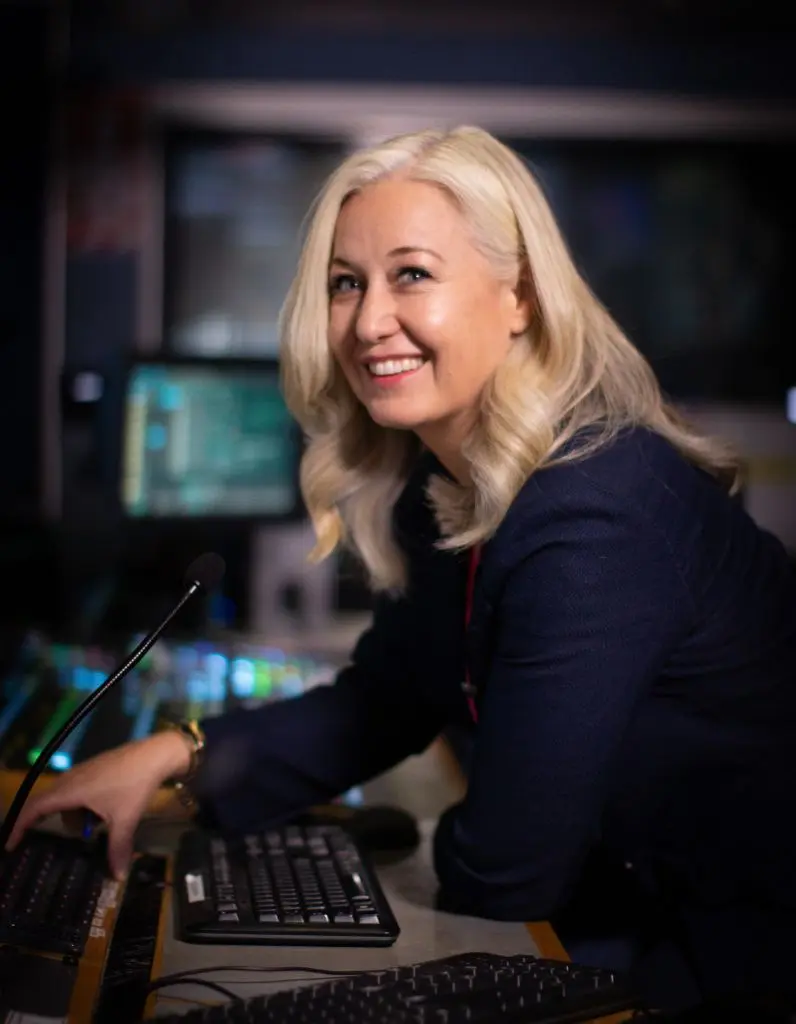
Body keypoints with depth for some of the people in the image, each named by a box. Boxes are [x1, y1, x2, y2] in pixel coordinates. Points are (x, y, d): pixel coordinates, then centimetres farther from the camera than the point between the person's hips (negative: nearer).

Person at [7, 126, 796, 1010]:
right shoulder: (444, 485, -3)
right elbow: (382, 704, 8)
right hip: (641, 905, 7)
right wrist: (176, 755, -3)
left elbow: (501, 877, -24)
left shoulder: (594, 519, -30)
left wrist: (452, 851, -2)